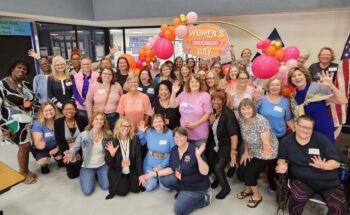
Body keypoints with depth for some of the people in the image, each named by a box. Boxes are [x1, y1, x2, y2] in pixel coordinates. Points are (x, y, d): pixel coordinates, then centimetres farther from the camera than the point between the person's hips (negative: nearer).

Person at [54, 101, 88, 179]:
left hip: (81, 149, 0)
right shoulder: (58, 122, -8)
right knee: (72, 174, -2)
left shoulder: (82, 120, -10)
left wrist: (79, 152, -16)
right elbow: (59, 141, -8)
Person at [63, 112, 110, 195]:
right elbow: (75, 147, -5)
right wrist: (71, 153, -25)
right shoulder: (84, 134, -16)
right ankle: (92, 176, 22)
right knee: (87, 191, -12)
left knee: (106, 187, -12)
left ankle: (97, 175, 21)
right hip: (87, 166, -1)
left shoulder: (107, 135, -10)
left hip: (102, 165, 1)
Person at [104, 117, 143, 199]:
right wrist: (112, 154, -30)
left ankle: (128, 180, 22)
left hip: (132, 171, 2)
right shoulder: (111, 141, -12)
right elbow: (108, 163, -8)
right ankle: (118, 183, 19)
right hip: (117, 172, -1)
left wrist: (140, 175, -11)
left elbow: (138, 158, -7)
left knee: (136, 188, -12)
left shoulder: (135, 139, -9)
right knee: (122, 191, -16)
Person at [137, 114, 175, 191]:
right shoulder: (148, 132, -9)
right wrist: (141, 132, -14)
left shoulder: (170, 134, -15)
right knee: (149, 187, -10)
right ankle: (153, 178, 24)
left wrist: (161, 165, -16)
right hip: (149, 164, 1)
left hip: (164, 165, -1)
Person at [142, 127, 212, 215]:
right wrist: (156, 173, -4)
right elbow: (172, 169, 3)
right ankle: (183, 192, 15)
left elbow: (205, 172, -31)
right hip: (181, 181, 7)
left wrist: (198, 156, -46)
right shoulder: (174, 150, -6)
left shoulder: (194, 150, -28)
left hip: (196, 186, -7)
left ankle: (204, 198, 9)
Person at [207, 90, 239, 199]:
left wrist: (233, 151, -37)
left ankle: (226, 187, 14)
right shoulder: (213, 112, -1)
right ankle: (218, 178, 42)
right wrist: (211, 121, -7)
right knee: (209, 162, 10)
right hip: (216, 144, 8)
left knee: (218, 167, -14)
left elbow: (233, 134, -32)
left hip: (227, 145, -7)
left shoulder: (228, 114, -25)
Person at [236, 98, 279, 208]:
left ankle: (257, 196, 19)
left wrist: (266, 155, -30)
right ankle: (248, 189, 34)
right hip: (253, 152, 6)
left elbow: (266, 142, -30)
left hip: (266, 153, -6)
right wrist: (246, 152, 4)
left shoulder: (261, 121, -29)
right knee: (241, 172, 1)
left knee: (249, 173, -11)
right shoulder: (242, 120, -7)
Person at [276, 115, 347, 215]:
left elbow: (336, 162, -5)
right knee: (297, 198, -30)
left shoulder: (321, 139, -5)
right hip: (302, 180, -1)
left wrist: (324, 166, -27)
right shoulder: (286, 141, -3)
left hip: (328, 181, 1)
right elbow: (281, 158, 11)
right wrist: (283, 165, -12)